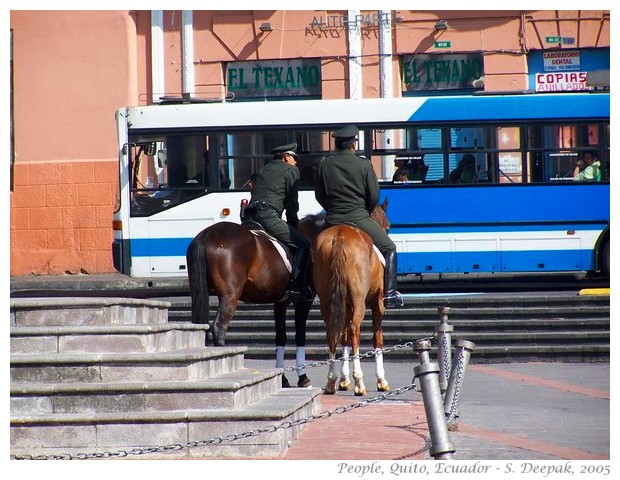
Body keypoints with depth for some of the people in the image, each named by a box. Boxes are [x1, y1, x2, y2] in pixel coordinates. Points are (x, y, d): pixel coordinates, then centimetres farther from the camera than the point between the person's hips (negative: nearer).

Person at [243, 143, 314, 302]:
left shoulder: (264, 170, 31)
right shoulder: (291, 170, 9)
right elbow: (292, 203, 6)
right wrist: (293, 226, 17)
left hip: (250, 215, 8)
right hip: (268, 215, -8)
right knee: (302, 244, -4)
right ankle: (297, 285, -16)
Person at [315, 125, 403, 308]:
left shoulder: (324, 165, 3)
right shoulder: (364, 164, -4)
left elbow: (319, 195, 9)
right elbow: (374, 196, -3)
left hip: (332, 220, 3)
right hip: (359, 217, -3)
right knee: (389, 248, 11)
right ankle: (389, 294, 2)